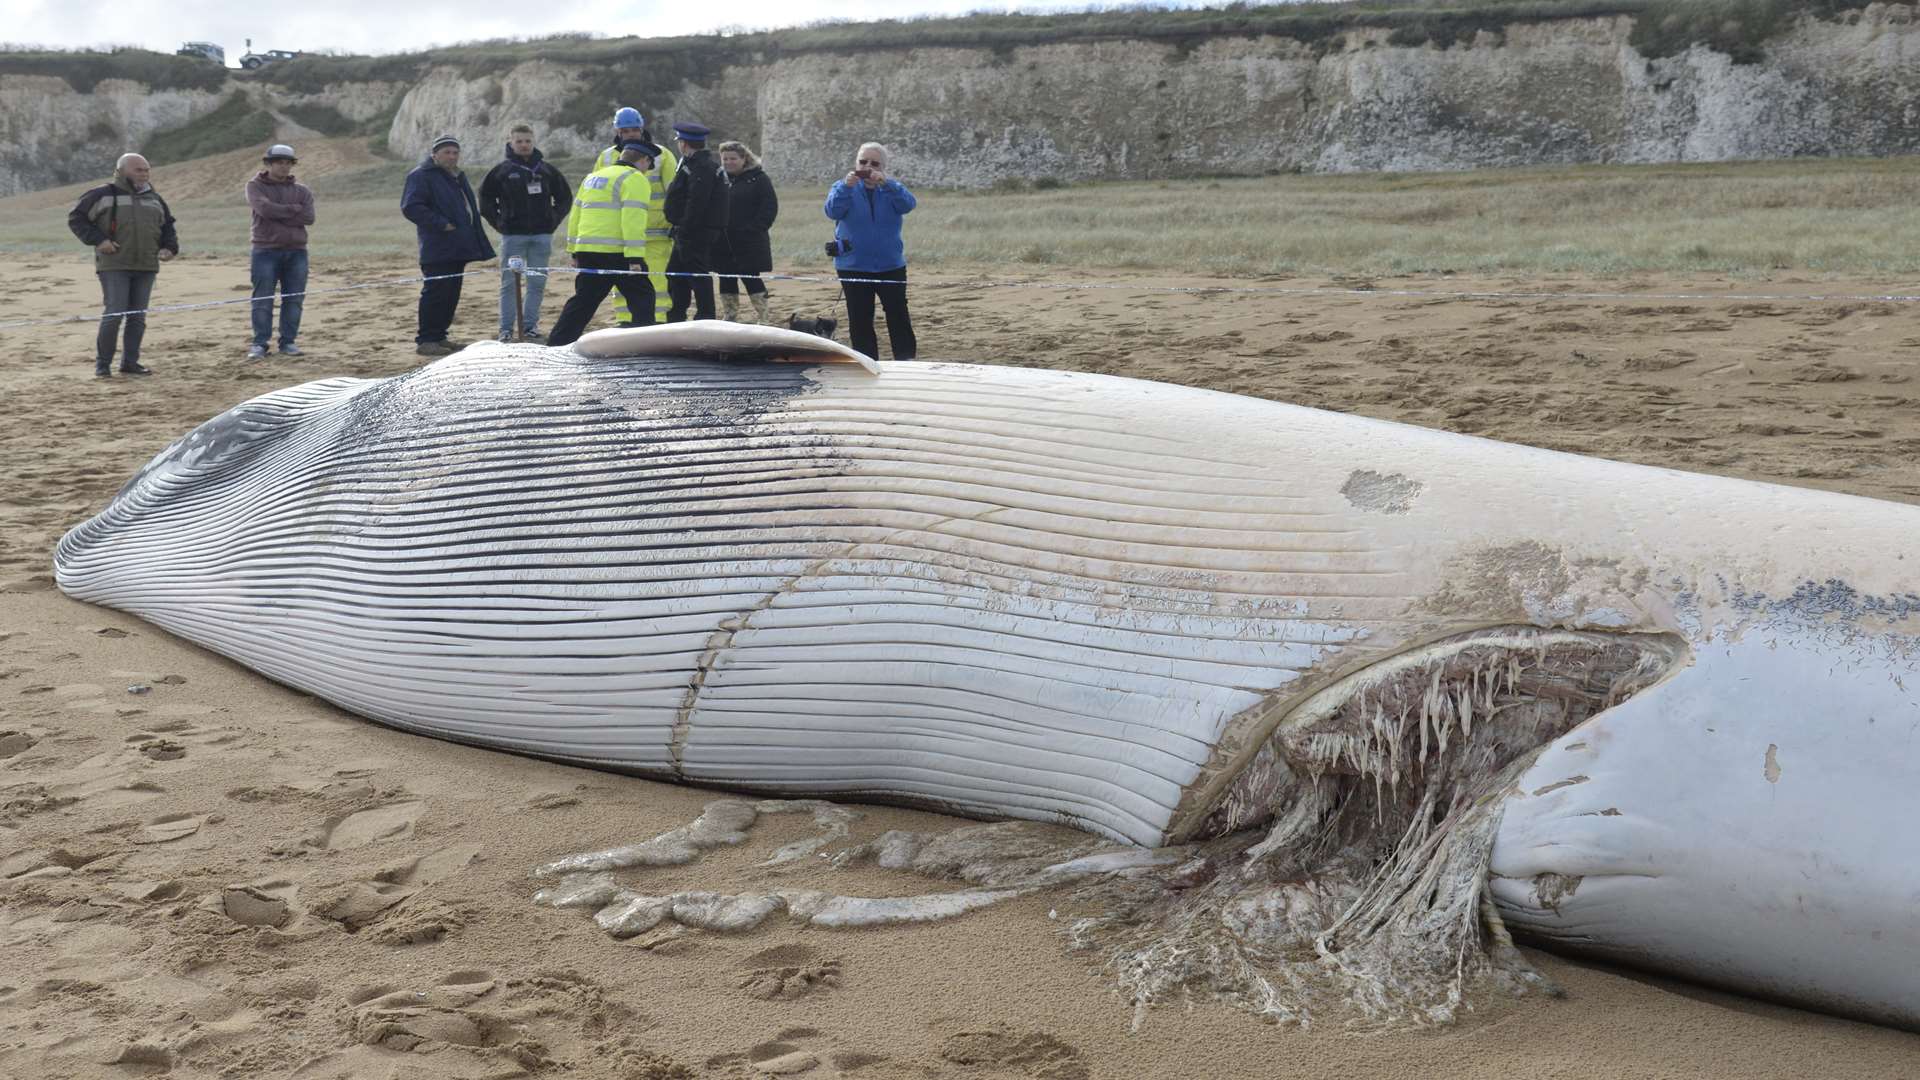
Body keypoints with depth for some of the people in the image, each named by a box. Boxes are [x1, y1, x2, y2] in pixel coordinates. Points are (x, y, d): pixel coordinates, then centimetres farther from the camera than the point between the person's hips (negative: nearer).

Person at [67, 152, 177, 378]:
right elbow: (76, 218, 0)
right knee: (114, 314, -10)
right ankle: (102, 364, 0)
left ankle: (130, 362, 16)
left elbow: (168, 227, 25)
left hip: (146, 267, 5)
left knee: (138, 316, 6)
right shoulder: (103, 195, 0)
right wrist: (97, 240, -11)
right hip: (114, 266, -5)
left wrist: (169, 248, 7)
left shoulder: (154, 199, 16)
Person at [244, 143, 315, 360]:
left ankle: (288, 342, 11)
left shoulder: (301, 190, 11)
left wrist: (278, 214, -11)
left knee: (294, 299, 3)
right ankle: (260, 344, -2)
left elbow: (308, 217, -5)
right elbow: (265, 208, -15)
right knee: (263, 300, -5)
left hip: (296, 251, 3)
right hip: (266, 251, -3)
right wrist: (294, 209, -7)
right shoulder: (255, 186, 5)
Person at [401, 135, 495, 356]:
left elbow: (470, 207, 31)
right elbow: (410, 207, -18)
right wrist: (441, 224, -21)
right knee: (435, 293, -10)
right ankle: (426, 340, -7)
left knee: (451, 295, 10)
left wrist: (475, 241, 17)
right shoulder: (421, 176, -7)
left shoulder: (457, 177, 21)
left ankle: (439, 336, 18)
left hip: (457, 249, 9)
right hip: (437, 250, -9)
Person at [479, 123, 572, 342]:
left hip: (542, 235, 2)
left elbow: (565, 196, 17)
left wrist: (553, 220, 8)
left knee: (537, 283, 4)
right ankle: (506, 328, 3)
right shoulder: (502, 170, 1)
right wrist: (498, 222, 1)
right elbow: (485, 197, 8)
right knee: (509, 283, -1)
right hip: (512, 235, -2)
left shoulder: (546, 170, 8)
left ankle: (530, 326, 12)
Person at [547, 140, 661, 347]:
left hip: (586, 252, 7)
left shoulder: (593, 177, 23)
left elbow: (576, 215, 23)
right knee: (641, 295, 1)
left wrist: (574, 251, 24)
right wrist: (635, 258, -19)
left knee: (583, 299, 14)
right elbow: (633, 219, -15)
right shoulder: (634, 179, -4)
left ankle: (556, 344, 13)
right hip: (616, 252, -7)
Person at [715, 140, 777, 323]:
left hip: (749, 243, -5)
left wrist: (754, 229, -13)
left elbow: (770, 207, -6)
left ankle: (763, 317, 3)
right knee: (726, 280, 7)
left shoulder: (758, 179, -2)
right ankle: (730, 317, 15)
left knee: (751, 278, -4)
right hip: (723, 242, 5)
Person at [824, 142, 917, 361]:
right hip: (853, 267, 0)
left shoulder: (891, 188, 2)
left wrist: (885, 183, -33)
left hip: (891, 266, 1)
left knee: (899, 318, 3)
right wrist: (846, 186, -35)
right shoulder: (844, 187, 0)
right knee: (860, 321, 4)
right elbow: (833, 211, -18)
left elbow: (908, 204, -18)